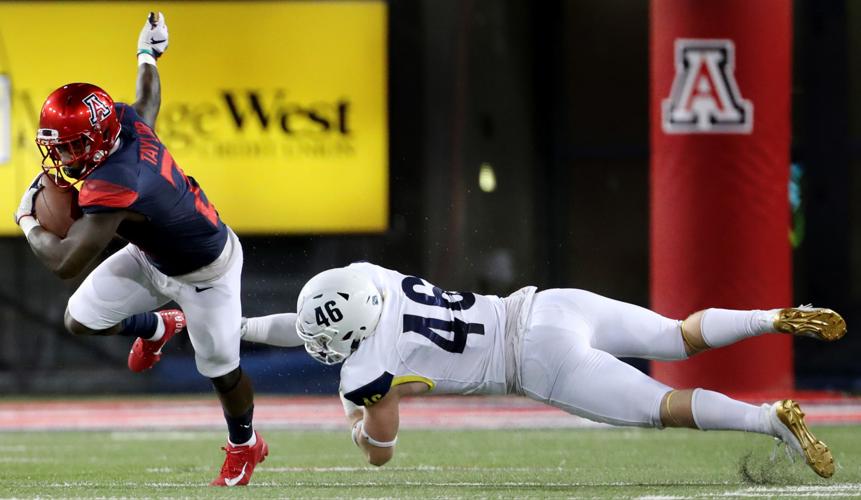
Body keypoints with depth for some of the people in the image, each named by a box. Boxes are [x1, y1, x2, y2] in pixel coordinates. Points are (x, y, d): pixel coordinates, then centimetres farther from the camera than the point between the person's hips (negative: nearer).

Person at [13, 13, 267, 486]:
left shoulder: (112, 189, -43)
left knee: (221, 371, 13)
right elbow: (149, 100, 6)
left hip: (205, 273, -8)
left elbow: (65, 262, -42)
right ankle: (156, 327, 36)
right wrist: (148, 54, 28)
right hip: (154, 257, 8)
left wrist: (28, 221, -22)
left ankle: (244, 447, 42)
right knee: (79, 319, 6)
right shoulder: (125, 121, -20)